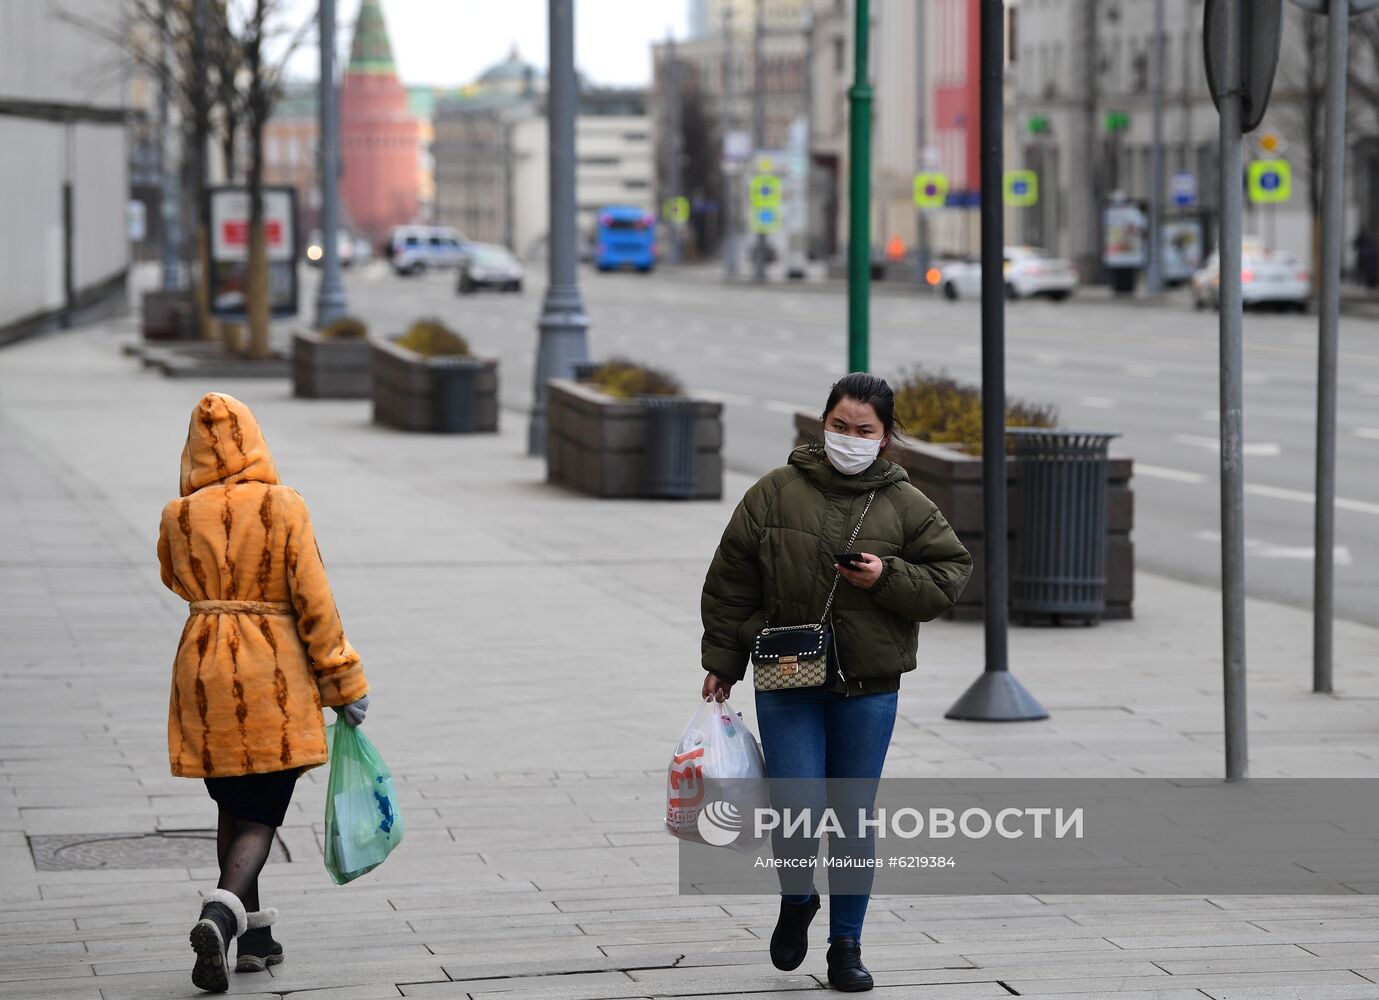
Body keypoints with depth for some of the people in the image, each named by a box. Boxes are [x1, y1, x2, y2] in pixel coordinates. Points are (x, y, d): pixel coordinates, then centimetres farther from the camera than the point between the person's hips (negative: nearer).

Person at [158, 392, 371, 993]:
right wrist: (344, 683, -2)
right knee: (259, 818, 0)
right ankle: (219, 917, -24)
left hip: (204, 673, 3)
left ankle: (255, 939, 22)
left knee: (233, 810, 18)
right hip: (273, 675, -3)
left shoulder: (179, 518, -1)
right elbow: (313, 601, -9)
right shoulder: (283, 508, -8)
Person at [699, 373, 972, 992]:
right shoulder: (776, 493, 0)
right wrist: (722, 663, 5)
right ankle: (796, 901, 22)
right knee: (797, 813, -10)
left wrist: (887, 578, -13)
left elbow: (949, 575, 4)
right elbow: (732, 581, 5)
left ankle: (846, 944, 20)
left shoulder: (904, 505, 2)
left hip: (868, 689, 1)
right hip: (786, 681, -1)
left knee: (854, 819, 7)